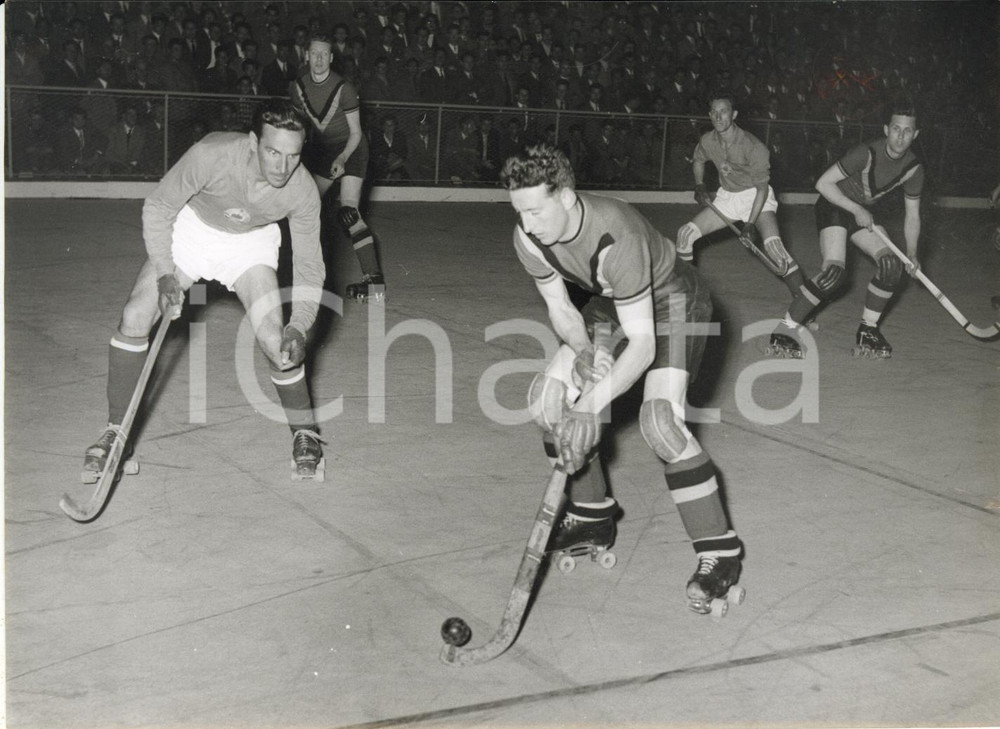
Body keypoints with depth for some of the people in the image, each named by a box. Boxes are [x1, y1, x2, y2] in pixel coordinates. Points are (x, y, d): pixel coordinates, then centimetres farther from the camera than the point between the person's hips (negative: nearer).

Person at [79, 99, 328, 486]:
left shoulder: (303, 192, -30)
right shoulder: (212, 155, -37)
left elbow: (308, 267, -17)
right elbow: (158, 208, -19)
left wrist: (299, 327, -31)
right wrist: (164, 275, -24)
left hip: (251, 243, 0)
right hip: (191, 228, 0)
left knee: (274, 339, -17)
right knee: (135, 318, -13)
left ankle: (306, 435, 8)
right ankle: (116, 433, 3)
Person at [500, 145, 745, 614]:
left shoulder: (615, 236, -39)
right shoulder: (528, 238, -18)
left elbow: (642, 344, -38)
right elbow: (559, 308, -5)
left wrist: (593, 406, -47)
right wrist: (583, 350, -26)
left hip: (672, 299, -8)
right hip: (612, 302, 8)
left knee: (660, 421, -26)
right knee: (549, 396, -2)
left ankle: (719, 553, -13)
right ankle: (593, 518, 16)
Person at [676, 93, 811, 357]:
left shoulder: (752, 146, -27)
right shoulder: (707, 141, -9)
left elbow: (762, 188, -22)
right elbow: (698, 161, 17)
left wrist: (750, 224, -27)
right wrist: (700, 186, -1)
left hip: (756, 197, -6)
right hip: (727, 197, 6)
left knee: (773, 246, -28)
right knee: (685, 233, -4)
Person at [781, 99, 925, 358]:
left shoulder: (914, 168, -8)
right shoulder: (866, 153, -27)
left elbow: (912, 214, 2)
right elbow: (823, 183, -24)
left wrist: (911, 254, -9)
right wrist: (857, 210, -22)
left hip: (864, 213, 7)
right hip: (833, 207, -7)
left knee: (892, 265, -9)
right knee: (835, 272, -24)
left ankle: (868, 329, 7)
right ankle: (785, 328, -17)